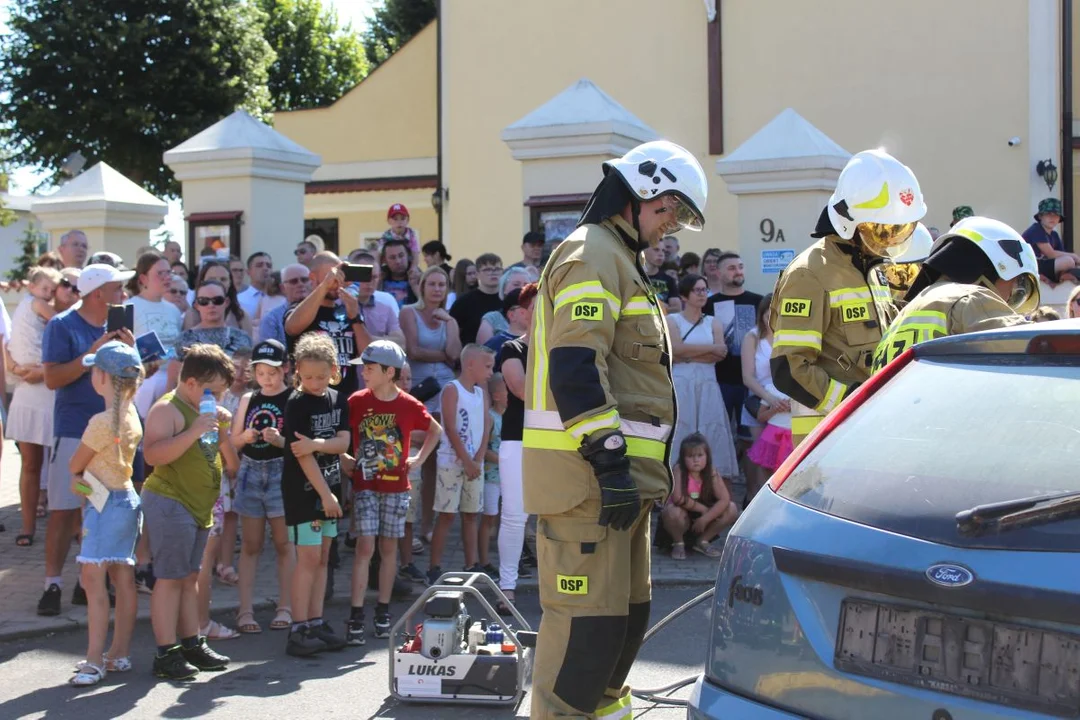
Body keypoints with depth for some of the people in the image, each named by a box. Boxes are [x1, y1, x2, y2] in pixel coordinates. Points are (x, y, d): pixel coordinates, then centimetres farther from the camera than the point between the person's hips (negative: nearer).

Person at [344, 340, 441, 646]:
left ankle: (383, 611, 18)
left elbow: (435, 430, 13)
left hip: (396, 487, 1)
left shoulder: (409, 405, -4)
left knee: (389, 547, 8)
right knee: (365, 546, -7)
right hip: (365, 486, -1)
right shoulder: (357, 401, -4)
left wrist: (419, 459, 6)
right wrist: (346, 459, -1)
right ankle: (356, 615, -6)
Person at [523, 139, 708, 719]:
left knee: (627, 609, 18)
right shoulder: (591, 255, -10)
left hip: (618, 473, 11)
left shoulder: (618, 261, 24)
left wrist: (637, 467, 27)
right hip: (588, 473, -11)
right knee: (590, 615, -9)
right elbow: (575, 365, -23)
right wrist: (609, 458, -26)